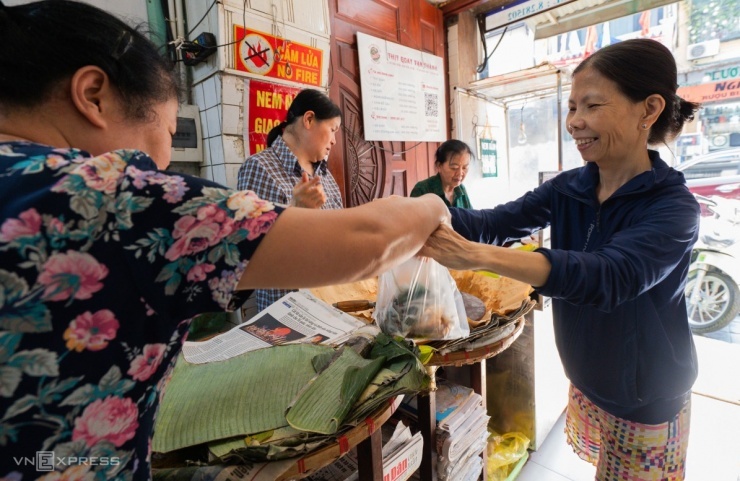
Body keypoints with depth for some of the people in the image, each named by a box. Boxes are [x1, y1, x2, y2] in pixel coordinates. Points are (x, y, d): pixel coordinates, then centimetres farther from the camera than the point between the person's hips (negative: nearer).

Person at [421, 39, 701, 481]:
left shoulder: (673, 207, -23)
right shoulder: (567, 189, -7)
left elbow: (608, 278, -40)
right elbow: (496, 222, -17)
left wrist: (479, 255, -52)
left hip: (646, 401, -5)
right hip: (586, 383, 5)